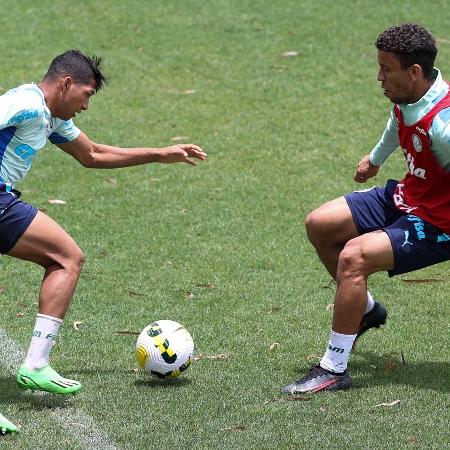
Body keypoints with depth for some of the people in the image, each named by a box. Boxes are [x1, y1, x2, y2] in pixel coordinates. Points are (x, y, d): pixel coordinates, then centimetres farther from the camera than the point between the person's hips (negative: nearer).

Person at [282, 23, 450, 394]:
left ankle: (335, 369, -17)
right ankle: (365, 309, 29)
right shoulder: (406, 97, -4)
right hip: (405, 197, 10)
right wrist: (376, 158, 39)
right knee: (319, 225, 8)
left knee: (354, 256, -26)